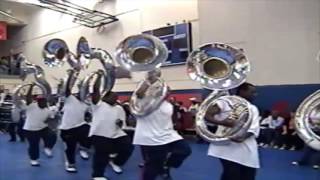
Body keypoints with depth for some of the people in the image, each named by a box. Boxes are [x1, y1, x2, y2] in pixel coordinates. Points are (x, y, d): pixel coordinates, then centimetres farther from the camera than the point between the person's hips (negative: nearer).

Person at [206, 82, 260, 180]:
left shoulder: (253, 108, 16)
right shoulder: (225, 102, 0)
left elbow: (253, 129, 2)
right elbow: (207, 116, -8)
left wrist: (243, 137, -19)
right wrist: (222, 122, -25)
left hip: (247, 150, 6)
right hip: (228, 147, -5)